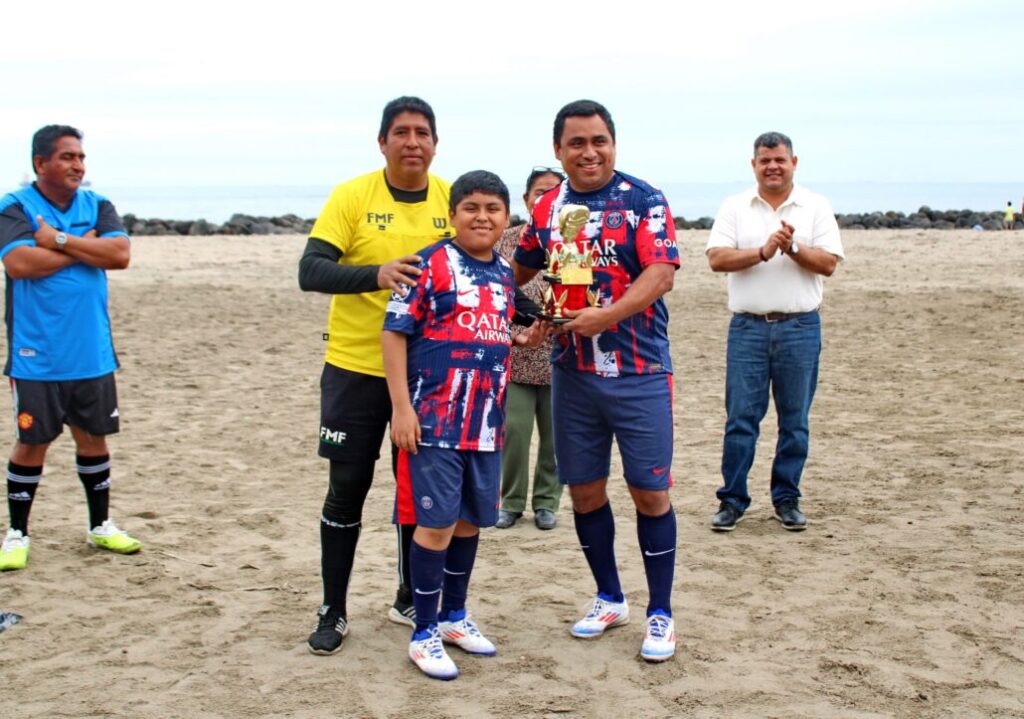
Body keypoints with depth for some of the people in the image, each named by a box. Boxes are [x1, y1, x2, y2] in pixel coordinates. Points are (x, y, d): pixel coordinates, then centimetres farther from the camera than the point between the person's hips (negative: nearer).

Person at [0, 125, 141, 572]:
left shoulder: (97, 207, 7)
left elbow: (120, 254, -8)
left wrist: (60, 240, -14)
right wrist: (85, 247, -11)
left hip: (92, 353, 4)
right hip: (36, 356, -4)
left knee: (93, 435, 13)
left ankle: (101, 526, 27)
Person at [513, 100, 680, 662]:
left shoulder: (643, 201, -6)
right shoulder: (547, 208, 8)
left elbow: (661, 272, -17)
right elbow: (523, 268, 23)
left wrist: (606, 316, -28)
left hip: (639, 371, -4)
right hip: (572, 373, 4)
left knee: (650, 491, 0)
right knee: (585, 490, 10)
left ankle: (660, 614, 14)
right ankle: (609, 599, 29)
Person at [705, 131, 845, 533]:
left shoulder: (815, 207, 7)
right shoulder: (735, 207, 7)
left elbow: (829, 264, -1)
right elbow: (717, 258, -5)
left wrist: (792, 248, -15)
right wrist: (763, 251, -16)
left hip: (800, 327, 0)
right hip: (747, 327, 0)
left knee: (795, 420, 6)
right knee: (740, 418, -1)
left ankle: (787, 499, 17)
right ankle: (732, 500, 8)